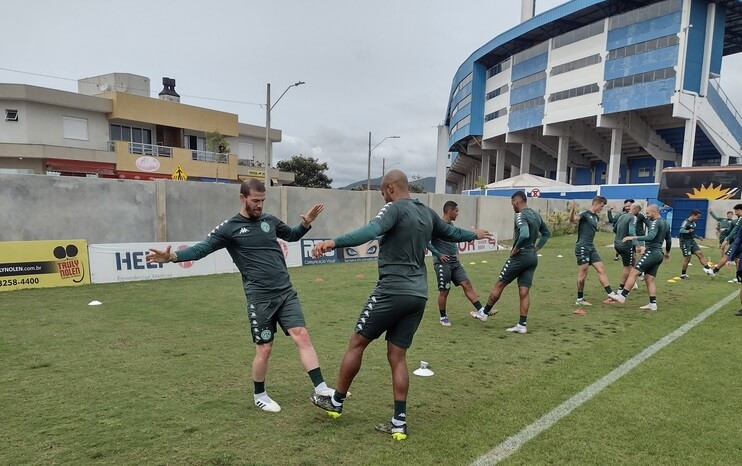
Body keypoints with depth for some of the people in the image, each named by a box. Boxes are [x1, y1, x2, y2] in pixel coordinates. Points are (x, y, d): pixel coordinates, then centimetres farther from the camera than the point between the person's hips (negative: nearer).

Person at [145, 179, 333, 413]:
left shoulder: (270, 220, 9)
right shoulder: (229, 228, -4)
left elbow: (291, 235, 26)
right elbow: (201, 249, -6)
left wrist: (306, 223, 7)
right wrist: (173, 256, -22)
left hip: (286, 292, 4)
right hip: (260, 298, -4)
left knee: (302, 336, -4)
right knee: (264, 348, 3)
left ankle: (321, 389, 2)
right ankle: (259, 395, 26)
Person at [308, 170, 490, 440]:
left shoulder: (395, 208, -9)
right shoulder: (427, 213, 14)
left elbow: (371, 231, -29)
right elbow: (451, 233, 29)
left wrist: (333, 243, -41)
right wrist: (474, 235, 50)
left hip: (392, 291, -7)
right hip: (418, 295, 8)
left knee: (357, 343, 9)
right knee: (397, 356, 13)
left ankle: (336, 402, 24)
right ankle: (399, 423, 16)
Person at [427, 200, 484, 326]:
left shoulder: (451, 225, 12)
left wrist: (456, 252, 11)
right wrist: (439, 254, -17)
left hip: (455, 263, 8)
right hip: (442, 263, -8)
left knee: (467, 284, 1)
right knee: (444, 291, 2)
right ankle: (443, 317, 18)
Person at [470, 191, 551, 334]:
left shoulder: (520, 216, -16)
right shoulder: (536, 215, 12)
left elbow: (524, 235, -32)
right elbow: (547, 233, 21)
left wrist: (515, 249, -19)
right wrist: (536, 248, 17)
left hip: (520, 256, -8)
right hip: (533, 258, 8)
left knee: (499, 285, 6)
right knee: (524, 292, 7)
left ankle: (484, 313, 18)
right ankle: (522, 325, 7)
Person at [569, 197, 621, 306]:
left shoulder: (596, 217, 16)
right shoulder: (584, 214, -10)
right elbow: (572, 220, -32)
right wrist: (573, 210, -50)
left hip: (591, 247, 8)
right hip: (582, 247, -8)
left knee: (601, 269, 5)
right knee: (583, 274, -3)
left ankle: (611, 294, 8)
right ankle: (580, 300, 7)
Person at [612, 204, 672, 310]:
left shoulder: (655, 222, -11)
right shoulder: (665, 223, 19)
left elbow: (651, 237, -27)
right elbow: (669, 240, 29)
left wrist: (633, 238, -31)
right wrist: (667, 252, 42)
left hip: (651, 252, -10)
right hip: (659, 254, 10)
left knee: (633, 273, -10)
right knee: (649, 279, 9)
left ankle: (622, 296, -13)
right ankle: (653, 304, 6)